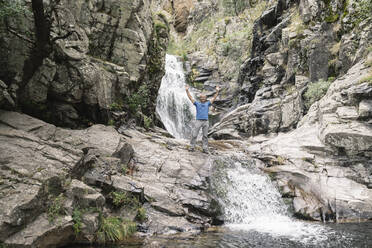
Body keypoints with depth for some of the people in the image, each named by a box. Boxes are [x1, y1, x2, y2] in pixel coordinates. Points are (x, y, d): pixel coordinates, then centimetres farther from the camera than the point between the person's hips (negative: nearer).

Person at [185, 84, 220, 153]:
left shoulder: (207, 104, 14)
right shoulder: (197, 103, 11)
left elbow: (214, 98, 12)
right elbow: (190, 97, 7)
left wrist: (217, 91, 3)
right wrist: (187, 90, 0)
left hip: (205, 121, 2)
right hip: (198, 121, -2)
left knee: (205, 136, 5)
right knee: (194, 135, -4)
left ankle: (205, 149, 9)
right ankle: (192, 147, 5)